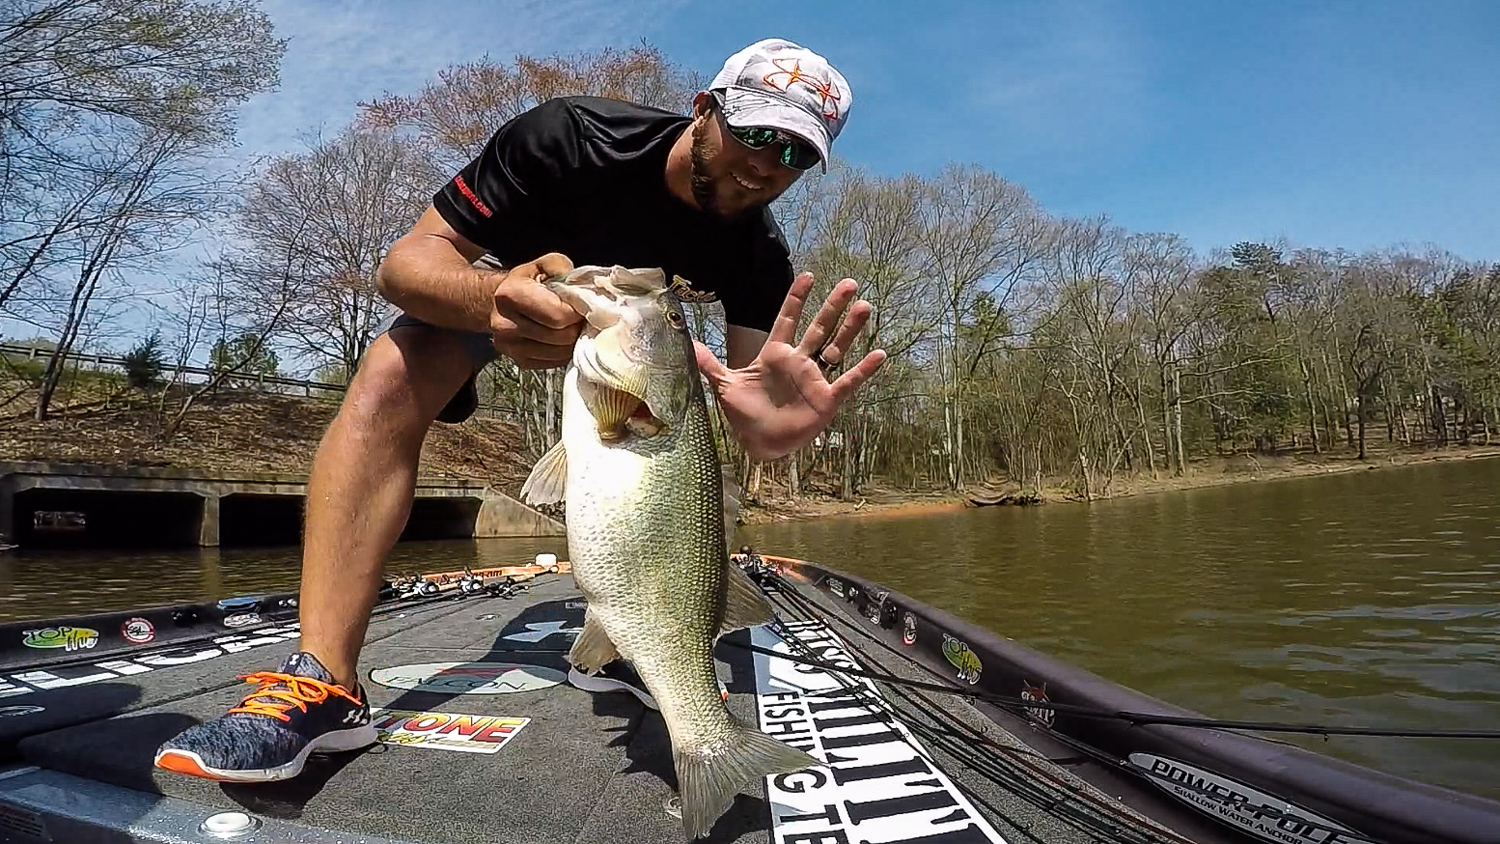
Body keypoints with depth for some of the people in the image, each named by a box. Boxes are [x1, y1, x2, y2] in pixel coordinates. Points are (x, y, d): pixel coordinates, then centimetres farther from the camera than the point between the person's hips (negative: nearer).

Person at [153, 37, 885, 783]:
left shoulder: (757, 253, -24)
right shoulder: (573, 135, -34)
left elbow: (754, 381, -32)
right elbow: (405, 261, -35)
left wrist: (770, 427, -59)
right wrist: (494, 299, -59)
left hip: (621, 315, 4)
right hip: (493, 282, -3)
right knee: (389, 379, -29)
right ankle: (321, 681, -34)